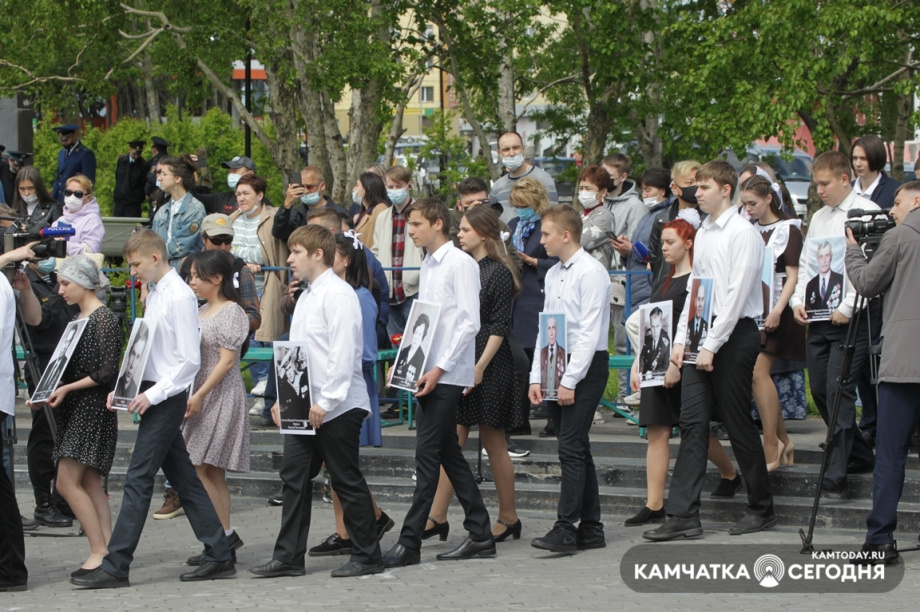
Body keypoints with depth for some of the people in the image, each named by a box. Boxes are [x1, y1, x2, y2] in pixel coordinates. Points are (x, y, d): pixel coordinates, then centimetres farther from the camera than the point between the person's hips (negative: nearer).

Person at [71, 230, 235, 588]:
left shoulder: (179, 297, -14)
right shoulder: (155, 295, 13)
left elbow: (190, 360, -17)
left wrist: (153, 395, -19)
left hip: (168, 398, -10)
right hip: (155, 395, 10)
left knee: (138, 479, -8)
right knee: (183, 478, 11)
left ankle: (115, 568, -7)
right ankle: (219, 556, 16)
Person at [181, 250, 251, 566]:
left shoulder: (231, 312, -11)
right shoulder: (202, 312, 15)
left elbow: (227, 361, -16)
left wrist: (199, 395, -19)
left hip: (221, 395, -9)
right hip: (201, 395, 9)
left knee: (198, 469, -12)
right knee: (212, 473, 8)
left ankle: (225, 535, -7)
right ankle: (224, 540, 10)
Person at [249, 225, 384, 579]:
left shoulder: (338, 294, -13)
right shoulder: (306, 297, 17)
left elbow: (343, 353, -20)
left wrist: (325, 402, -22)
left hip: (338, 408, -9)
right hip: (304, 407, 9)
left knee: (346, 480, -2)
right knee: (295, 476, 6)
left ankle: (367, 557, 7)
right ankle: (289, 557, 10)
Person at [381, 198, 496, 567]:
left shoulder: (460, 264, -10)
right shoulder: (428, 265, 15)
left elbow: (470, 323, -15)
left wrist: (440, 368, -18)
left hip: (448, 375, -9)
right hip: (429, 373, 9)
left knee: (428, 455, -9)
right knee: (448, 454, 11)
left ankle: (410, 543, -9)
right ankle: (480, 536, 17)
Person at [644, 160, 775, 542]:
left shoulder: (742, 233, -10)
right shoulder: (702, 234, 14)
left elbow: (737, 293, -15)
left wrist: (711, 345, -16)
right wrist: (681, 340, 10)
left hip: (734, 333, -7)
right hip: (703, 337, 7)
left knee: (738, 424, 0)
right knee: (693, 424, 0)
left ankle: (762, 509, 14)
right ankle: (682, 516, -3)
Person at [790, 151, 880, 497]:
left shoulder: (868, 213, -7)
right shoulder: (818, 218, 16)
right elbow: (804, 264, 21)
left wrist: (848, 307, -17)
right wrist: (798, 301, 4)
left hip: (850, 319, -8)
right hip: (817, 317, 8)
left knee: (838, 391, -11)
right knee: (819, 390, 9)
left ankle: (836, 475, -9)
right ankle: (860, 455, 25)